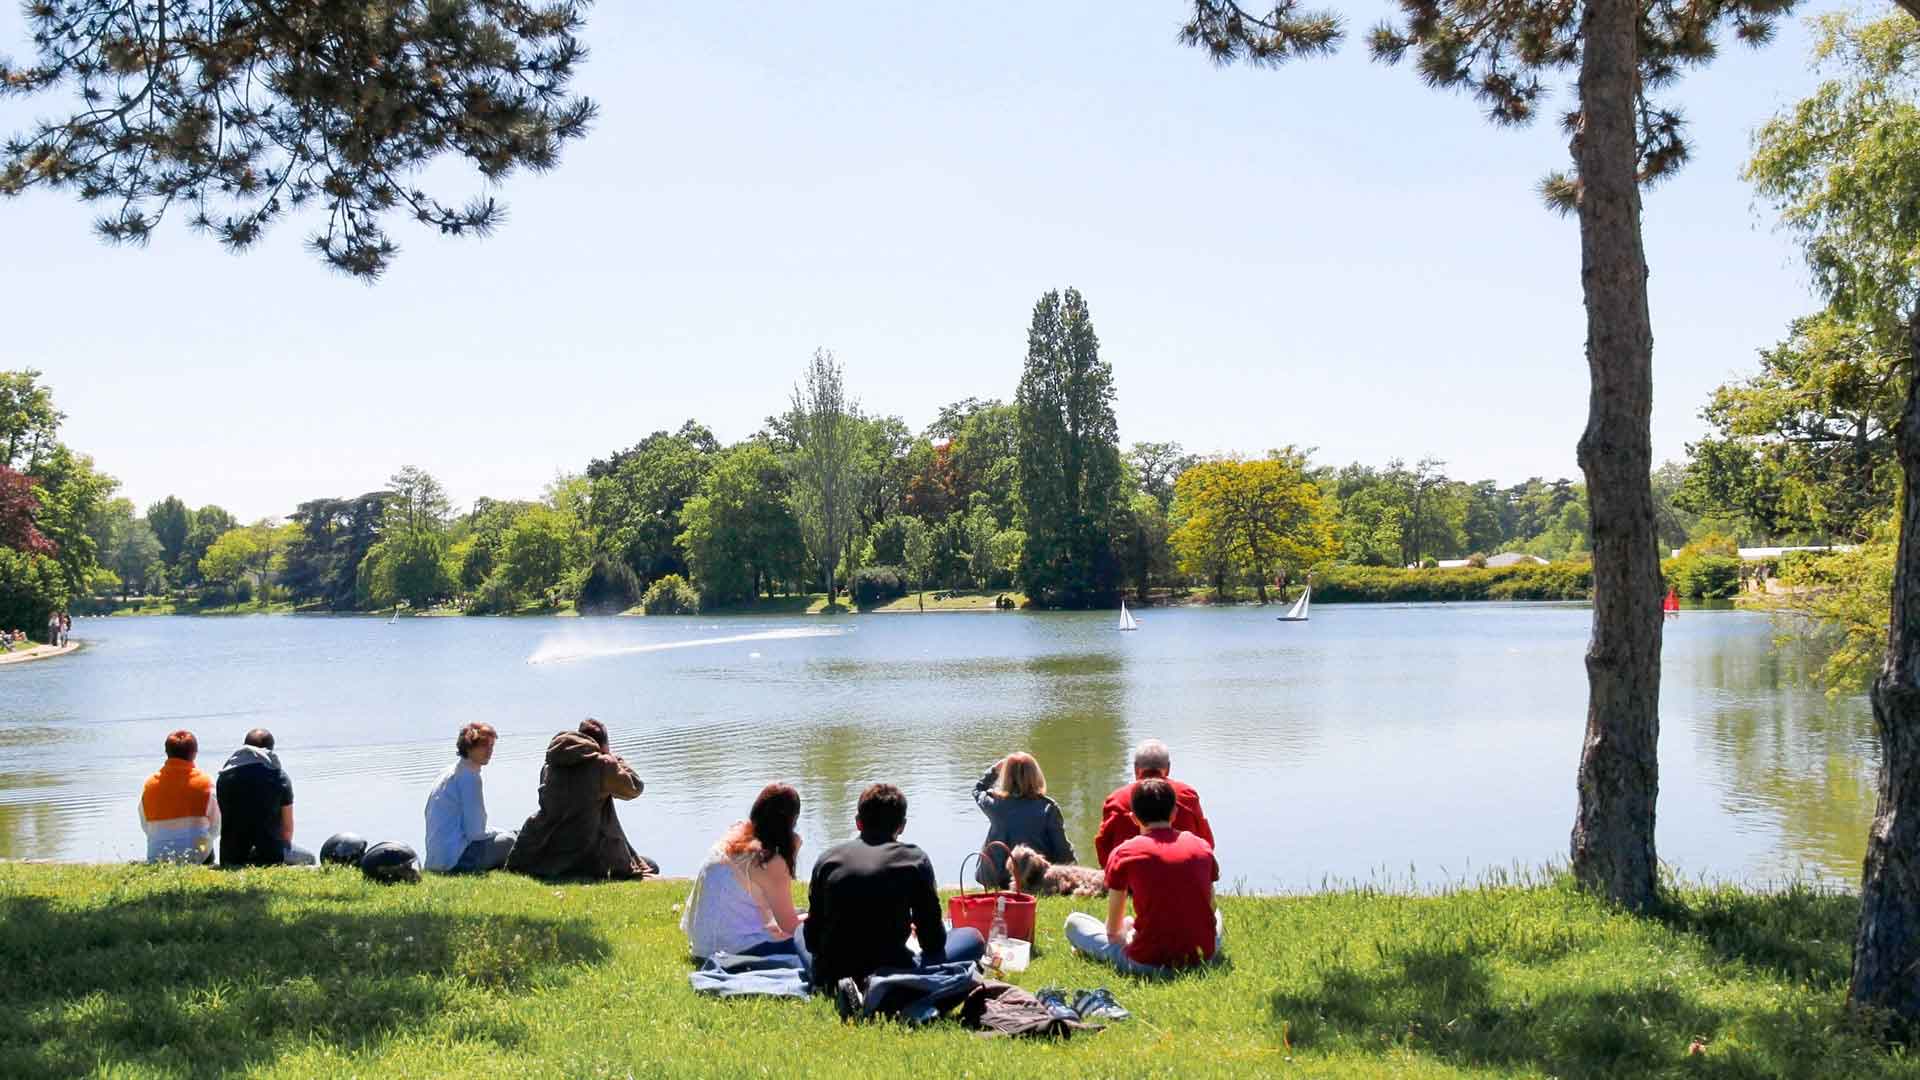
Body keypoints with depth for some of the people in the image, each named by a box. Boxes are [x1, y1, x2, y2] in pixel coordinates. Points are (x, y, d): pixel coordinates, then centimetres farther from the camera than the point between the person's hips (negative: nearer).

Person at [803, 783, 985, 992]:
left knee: (799, 928, 36)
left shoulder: (827, 860, 4)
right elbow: (933, 941, -1)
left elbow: (811, 939, 7)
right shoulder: (914, 860, -4)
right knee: (972, 937, 16)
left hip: (829, 983, 4)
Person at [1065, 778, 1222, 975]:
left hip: (1147, 963, -1)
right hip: (1204, 957, 2)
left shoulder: (1124, 853, -2)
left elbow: (1113, 928, 6)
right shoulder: (1202, 847, 7)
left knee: (1074, 922, 19)